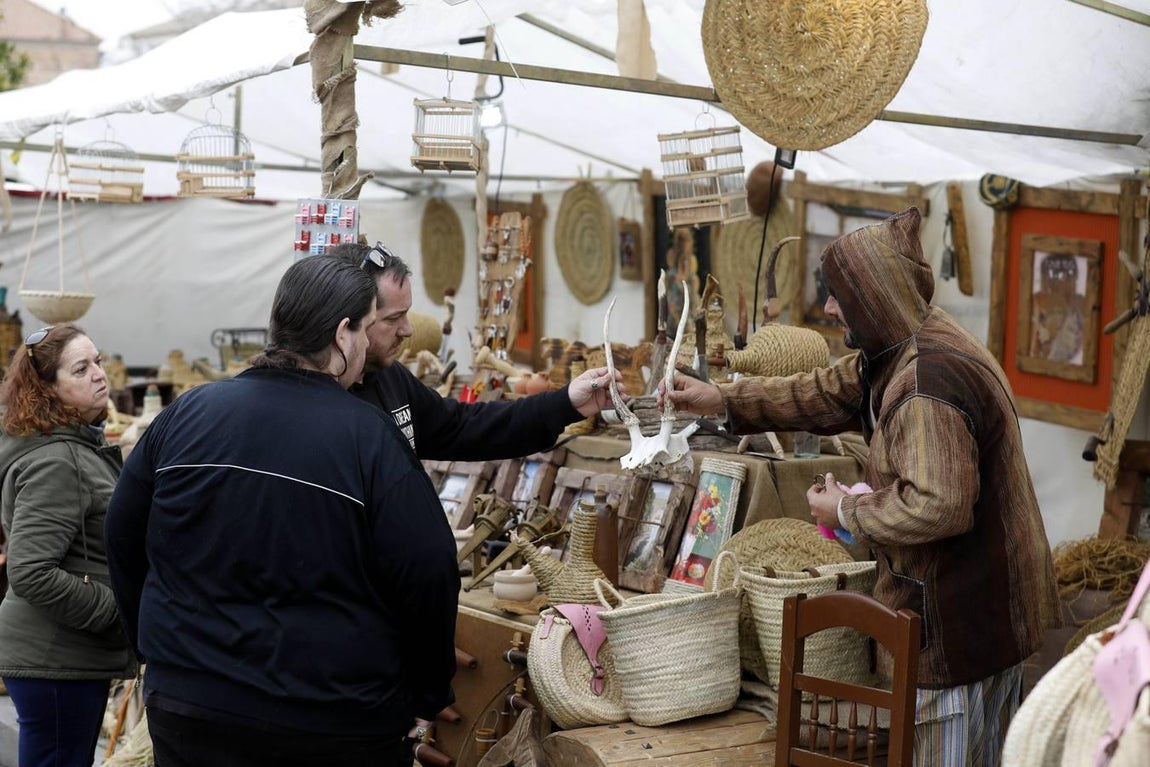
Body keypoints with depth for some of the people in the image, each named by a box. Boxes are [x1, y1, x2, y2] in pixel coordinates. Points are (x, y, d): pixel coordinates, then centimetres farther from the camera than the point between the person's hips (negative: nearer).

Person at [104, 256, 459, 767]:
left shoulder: (184, 415, -1)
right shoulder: (372, 439, -13)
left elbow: (124, 539, 10)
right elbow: (428, 577, -12)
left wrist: (161, 648, 23)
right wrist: (428, 697, 3)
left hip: (185, 709, 4)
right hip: (336, 726, -3)